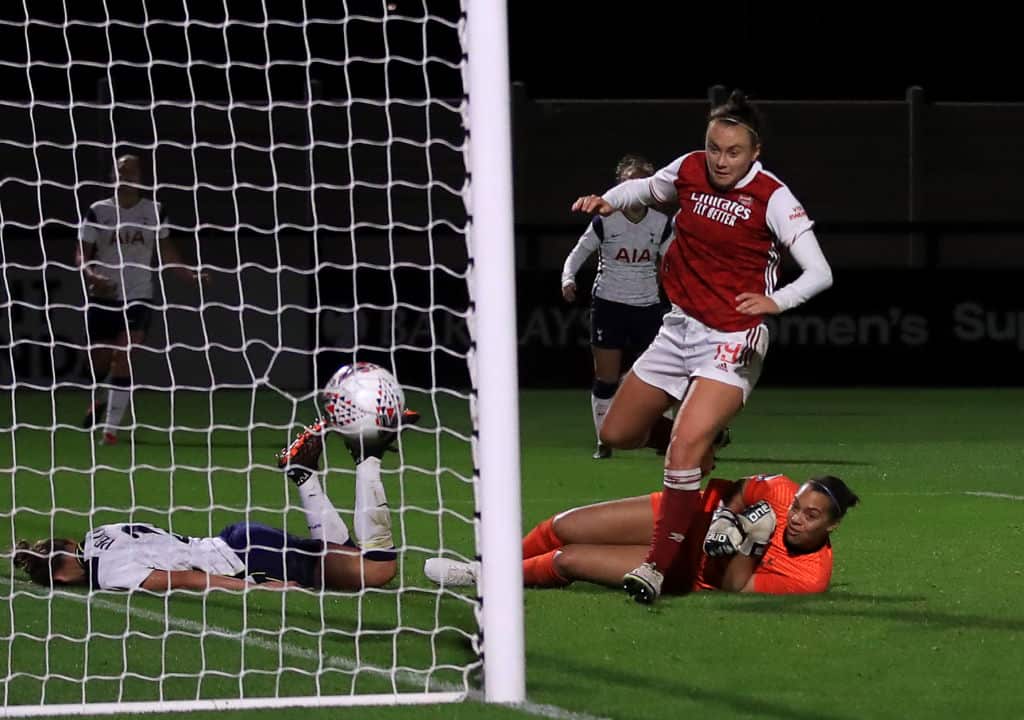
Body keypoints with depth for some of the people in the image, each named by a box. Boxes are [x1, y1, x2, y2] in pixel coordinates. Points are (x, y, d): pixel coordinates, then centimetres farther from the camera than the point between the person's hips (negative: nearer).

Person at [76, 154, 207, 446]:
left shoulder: (154, 211, 4)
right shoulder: (98, 211, -1)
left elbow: (167, 252, 13)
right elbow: (81, 254, 0)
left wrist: (191, 276, 1)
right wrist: (91, 276, -20)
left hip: (138, 298, -1)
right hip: (102, 297, 1)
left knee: (124, 361, -16)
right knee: (99, 362, 8)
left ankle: (111, 428, -14)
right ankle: (98, 401, 43)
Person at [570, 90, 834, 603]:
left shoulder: (772, 198, -16)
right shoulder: (689, 171, -1)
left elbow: (820, 273, -20)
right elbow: (646, 189, 23)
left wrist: (777, 300, -39)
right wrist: (609, 200, 2)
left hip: (732, 341, -7)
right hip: (680, 327, 7)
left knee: (684, 449, -24)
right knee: (617, 434, 14)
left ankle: (659, 565, -15)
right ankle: (702, 429, 42)